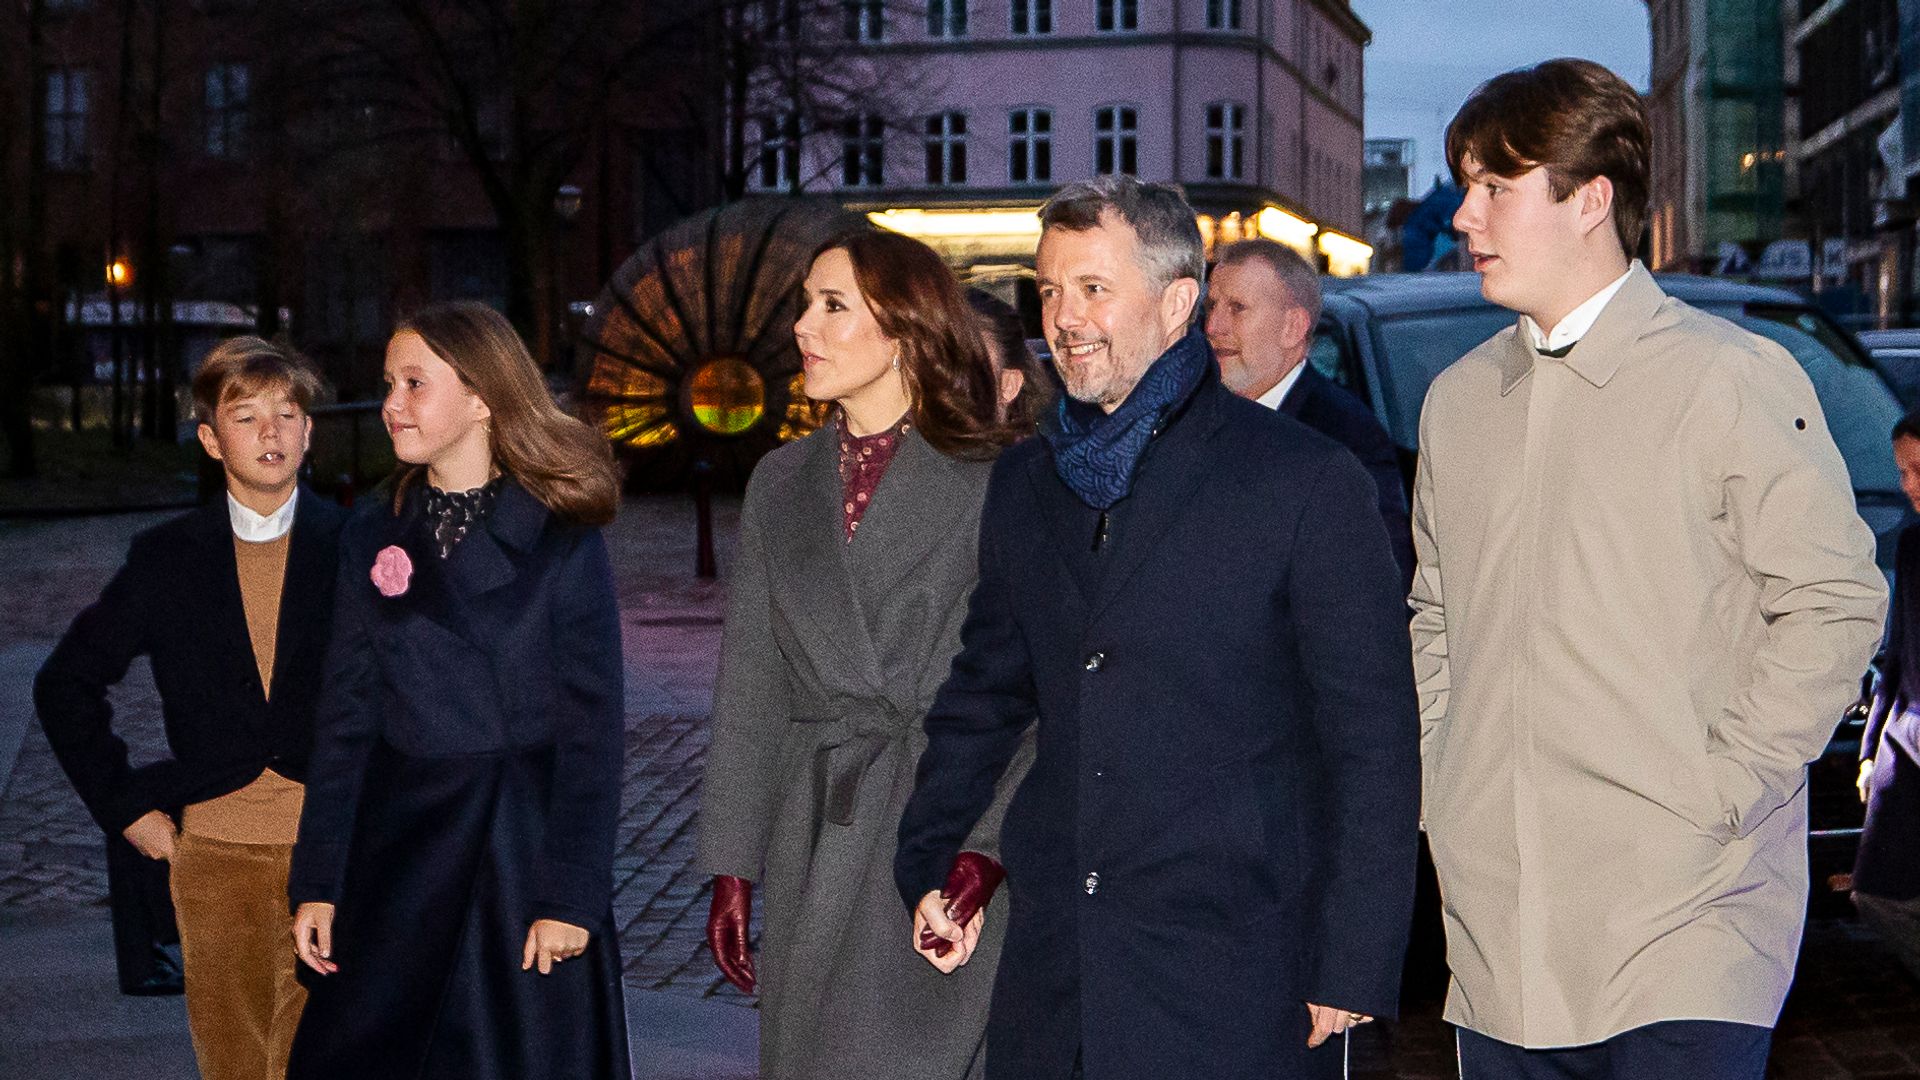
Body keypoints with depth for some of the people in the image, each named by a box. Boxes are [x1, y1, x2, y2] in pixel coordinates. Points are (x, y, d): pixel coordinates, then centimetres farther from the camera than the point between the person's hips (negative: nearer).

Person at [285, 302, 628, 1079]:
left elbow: (593, 729, -7)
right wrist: (316, 885, 3)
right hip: (399, 852, 4)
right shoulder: (373, 541, 6)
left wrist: (572, 896, -12)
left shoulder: (563, 543, -6)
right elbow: (345, 719, 7)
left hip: (524, 844, -3)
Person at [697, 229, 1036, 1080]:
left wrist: (986, 848, -18)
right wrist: (732, 868, 8)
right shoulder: (782, 484, 12)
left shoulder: (996, 482, -4)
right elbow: (748, 690, 13)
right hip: (814, 844, 5)